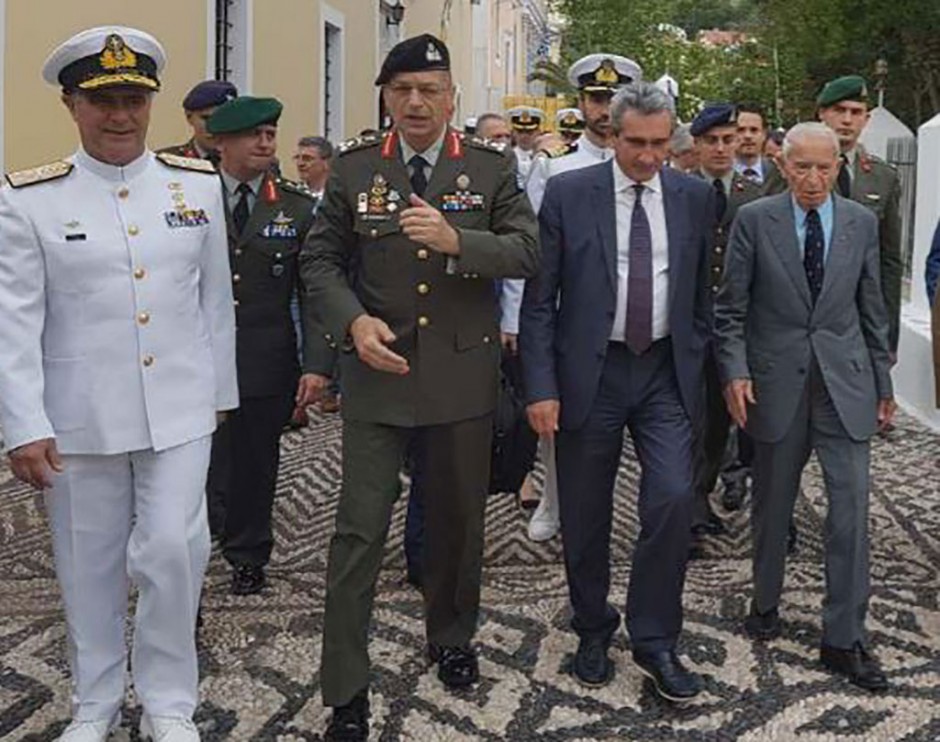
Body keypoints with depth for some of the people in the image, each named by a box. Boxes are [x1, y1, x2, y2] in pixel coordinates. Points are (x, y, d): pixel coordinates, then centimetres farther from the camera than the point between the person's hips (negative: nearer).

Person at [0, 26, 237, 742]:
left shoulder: (199, 183, 3)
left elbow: (216, 300, 9)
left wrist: (221, 390, 11)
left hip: (179, 410, 1)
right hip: (79, 417, -1)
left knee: (174, 552, -2)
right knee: (89, 565, 11)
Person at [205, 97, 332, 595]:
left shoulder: (297, 207, 3)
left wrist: (317, 363, -9)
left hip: (267, 364, 1)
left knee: (256, 466, 13)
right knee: (201, 467, -4)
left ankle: (248, 559, 32)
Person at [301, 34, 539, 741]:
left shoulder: (492, 165, 0)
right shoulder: (354, 165, 1)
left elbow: (528, 251, -7)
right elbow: (320, 258, 4)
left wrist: (456, 239, -24)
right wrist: (353, 321, -13)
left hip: (462, 371, 1)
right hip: (377, 367, -1)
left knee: (458, 518, 15)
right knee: (360, 529, -3)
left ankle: (452, 638, 38)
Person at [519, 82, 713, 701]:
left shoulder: (695, 197, 4)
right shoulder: (568, 194, -4)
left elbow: (701, 293, 12)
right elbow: (539, 300, -4)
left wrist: (698, 366, 9)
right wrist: (541, 387, -9)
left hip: (666, 372, 1)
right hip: (590, 371, -1)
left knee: (673, 500, -11)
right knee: (586, 516, 8)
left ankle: (655, 640, 7)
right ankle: (593, 633, 29)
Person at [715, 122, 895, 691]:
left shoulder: (862, 222, 5)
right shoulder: (754, 219, -2)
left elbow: (872, 309, 10)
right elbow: (731, 308, -1)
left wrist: (883, 383, 10)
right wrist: (736, 371, -11)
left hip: (845, 383, 1)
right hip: (777, 382, -1)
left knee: (852, 508, -3)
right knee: (772, 505, 12)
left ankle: (845, 639, 5)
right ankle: (766, 603, 32)